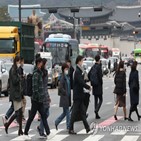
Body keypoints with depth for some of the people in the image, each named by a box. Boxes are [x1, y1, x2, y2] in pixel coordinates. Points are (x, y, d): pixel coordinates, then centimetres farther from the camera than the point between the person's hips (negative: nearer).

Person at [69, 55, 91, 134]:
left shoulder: (79, 71, 13)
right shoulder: (77, 71, -16)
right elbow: (81, 82, -22)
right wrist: (88, 87, -12)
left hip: (80, 95, 9)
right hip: (77, 95, -9)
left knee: (83, 112, 9)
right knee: (75, 112, -3)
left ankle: (87, 128, 11)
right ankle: (71, 129, 4)